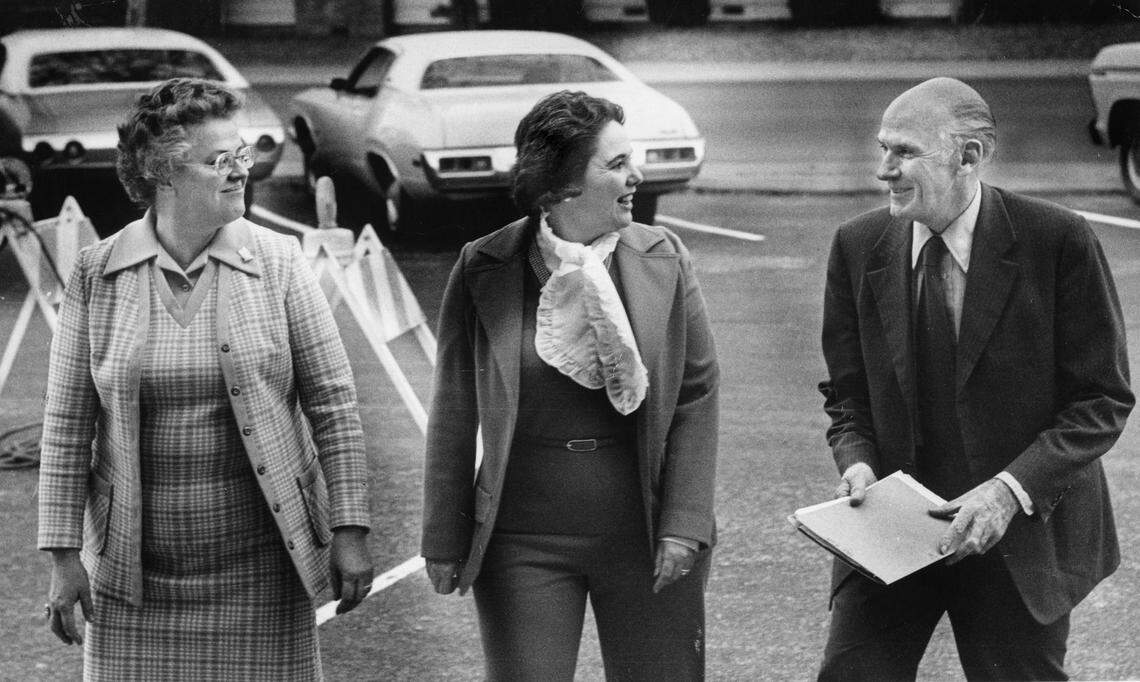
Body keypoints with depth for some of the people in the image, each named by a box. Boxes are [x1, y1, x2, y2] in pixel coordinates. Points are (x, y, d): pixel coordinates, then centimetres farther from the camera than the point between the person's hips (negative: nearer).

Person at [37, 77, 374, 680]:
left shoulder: (277, 263, -1)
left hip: (259, 568, 0)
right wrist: (63, 555, -1)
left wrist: (350, 530, -6)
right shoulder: (96, 274, -1)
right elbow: (67, 423, 2)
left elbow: (333, 403, 0)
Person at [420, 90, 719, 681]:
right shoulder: (483, 272, -4)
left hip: (645, 540, 1)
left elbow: (696, 395, 1)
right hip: (523, 546, -1)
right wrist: (446, 541, 1)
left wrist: (685, 523, -6)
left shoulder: (663, 260, 1)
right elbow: (454, 416, 1)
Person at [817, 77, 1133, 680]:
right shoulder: (858, 246, -1)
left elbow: (1103, 400, -10)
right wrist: (858, 461, -11)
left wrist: (1012, 488, -21)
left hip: (1019, 532, -3)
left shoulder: (1058, 242, -13)